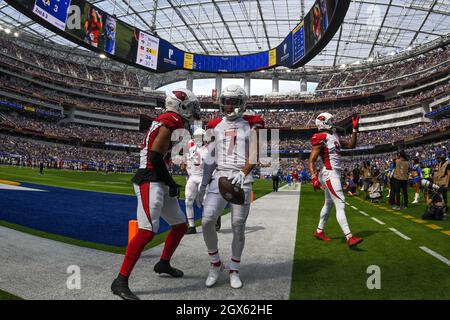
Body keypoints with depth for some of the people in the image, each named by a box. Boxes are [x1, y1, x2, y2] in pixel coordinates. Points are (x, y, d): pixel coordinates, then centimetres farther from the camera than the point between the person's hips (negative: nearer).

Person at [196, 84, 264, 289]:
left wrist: (243, 173, -23)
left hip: (242, 179, -2)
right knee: (207, 221, -12)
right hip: (219, 177, 2)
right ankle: (215, 264, 12)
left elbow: (254, 157, -4)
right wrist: (202, 187, 10)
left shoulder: (251, 125, 5)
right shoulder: (215, 126, 13)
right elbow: (210, 159, 13)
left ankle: (234, 270, 22)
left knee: (238, 227, 2)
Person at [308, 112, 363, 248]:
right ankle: (349, 238, -13)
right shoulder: (321, 139, -14)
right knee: (340, 205, -13)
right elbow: (311, 161, -16)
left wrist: (355, 129, 16)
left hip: (335, 173, 10)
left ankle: (319, 231, 32)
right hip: (330, 174, -10)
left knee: (329, 203, 18)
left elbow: (351, 145, 23)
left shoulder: (334, 136, 13)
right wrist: (314, 178, -28)